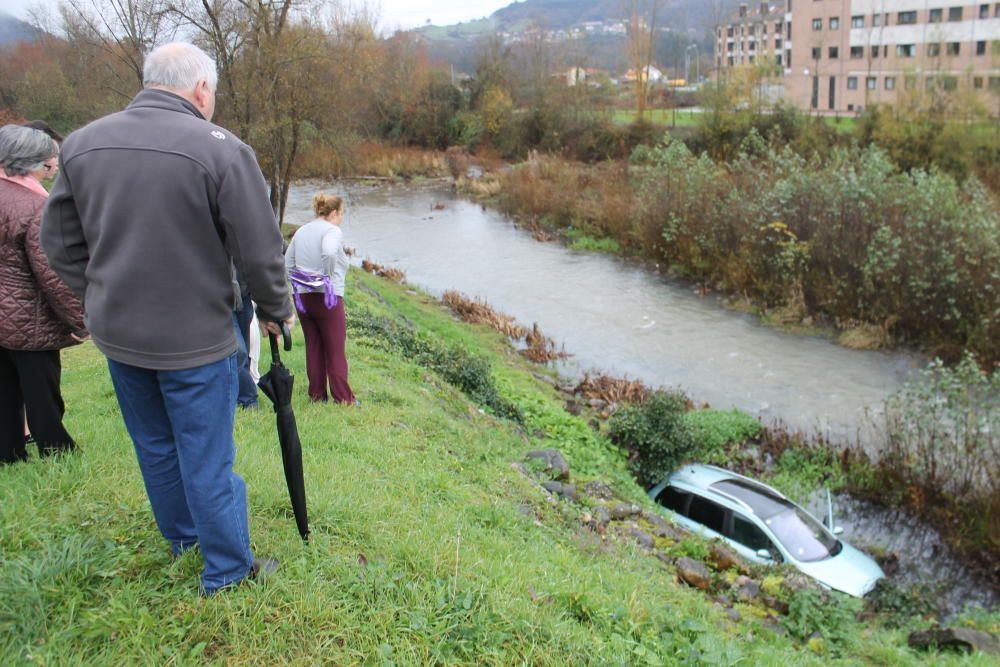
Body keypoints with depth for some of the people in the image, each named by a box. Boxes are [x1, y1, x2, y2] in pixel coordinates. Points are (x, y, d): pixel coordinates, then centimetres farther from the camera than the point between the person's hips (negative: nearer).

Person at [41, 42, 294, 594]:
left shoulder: (82, 143, 0)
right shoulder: (221, 150, -18)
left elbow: (58, 241, 7)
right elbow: (259, 252, -14)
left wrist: (104, 299, 16)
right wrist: (274, 311, 2)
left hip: (115, 334, 6)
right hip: (194, 339, -5)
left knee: (154, 446, 23)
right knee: (207, 458, 8)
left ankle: (181, 537, 44)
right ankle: (228, 570, 24)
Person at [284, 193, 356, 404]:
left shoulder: (301, 231, 13)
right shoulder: (333, 231, -9)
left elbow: (287, 263, 14)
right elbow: (329, 253, -30)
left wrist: (300, 282, 14)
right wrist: (329, 277, -18)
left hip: (302, 297, 6)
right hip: (327, 298, -6)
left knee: (313, 347, 13)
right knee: (336, 349, 2)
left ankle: (317, 394, 18)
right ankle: (343, 398, 5)